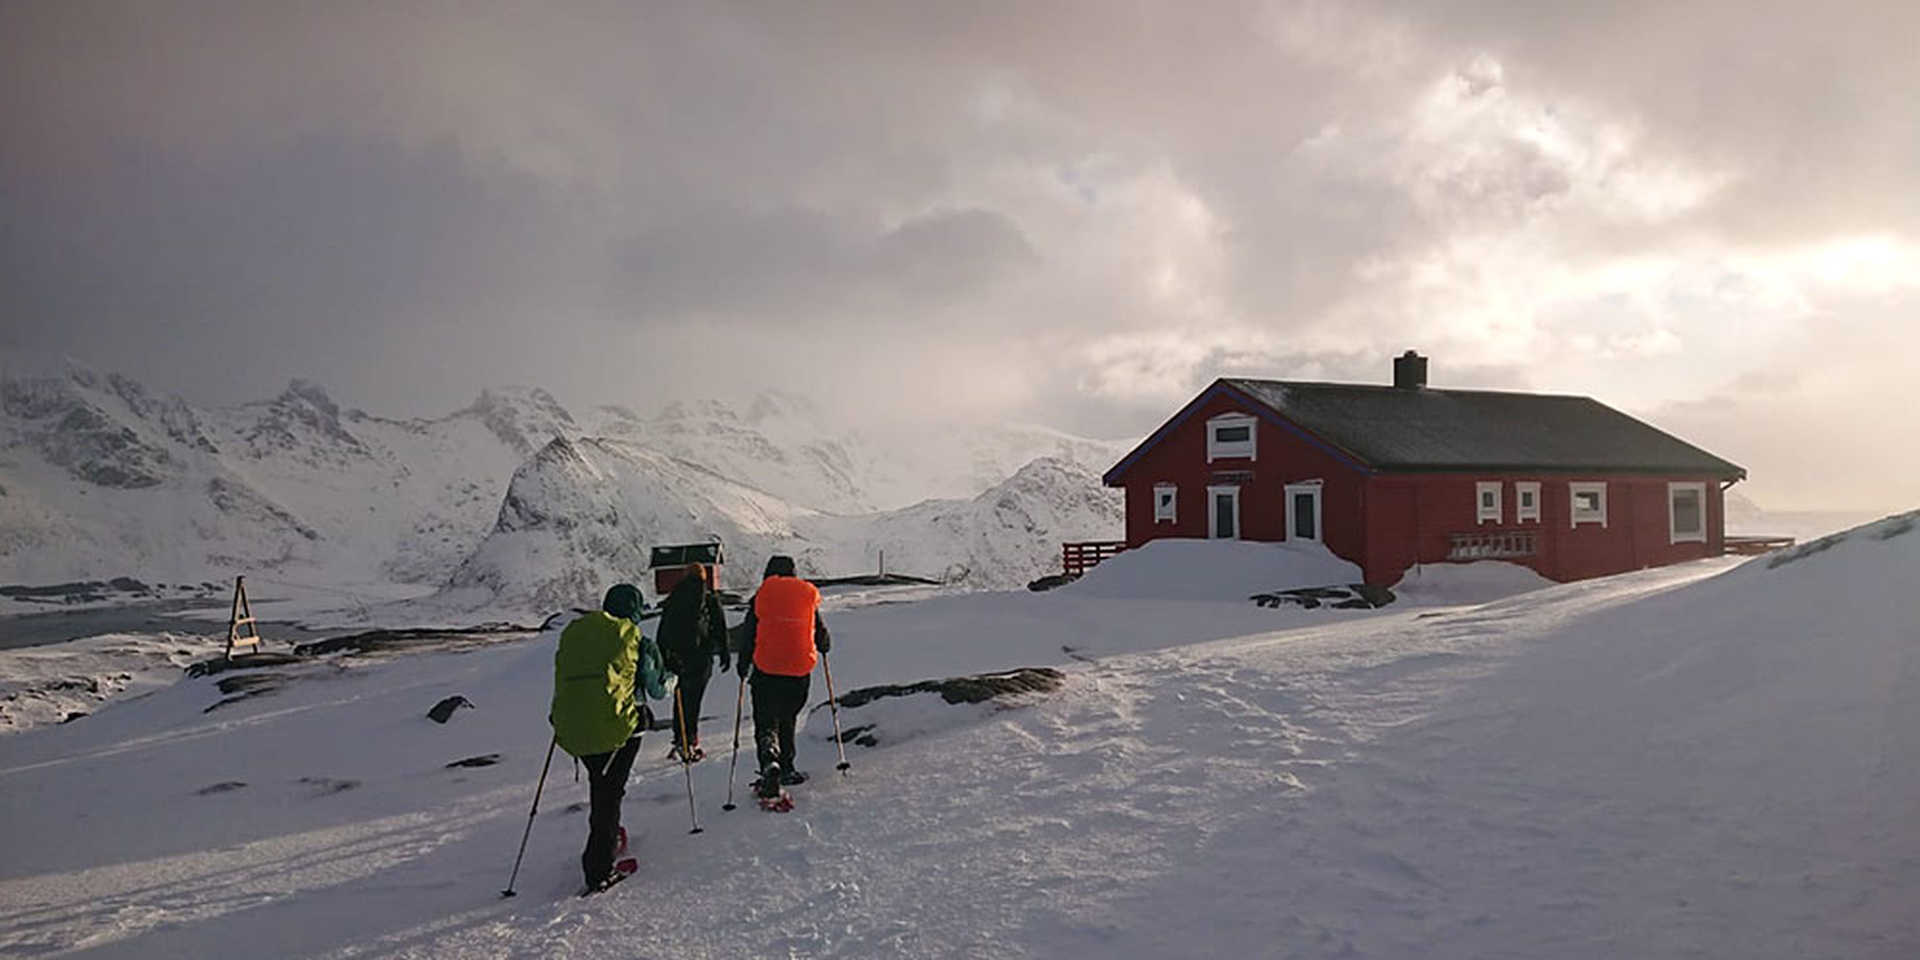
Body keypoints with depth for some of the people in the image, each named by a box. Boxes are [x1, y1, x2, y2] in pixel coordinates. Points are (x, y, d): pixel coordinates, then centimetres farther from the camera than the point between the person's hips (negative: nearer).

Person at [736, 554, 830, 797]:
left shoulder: (761, 597, 0)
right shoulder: (808, 596, 6)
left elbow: (748, 634, 0)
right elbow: (821, 633, 14)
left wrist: (743, 663, 14)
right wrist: (824, 647, 36)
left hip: (766, 670, -2)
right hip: (800, 671, 2)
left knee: (766, 722, 1)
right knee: (787, 719, 20)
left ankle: (769, 760, -24)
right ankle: (786, 768, 24)